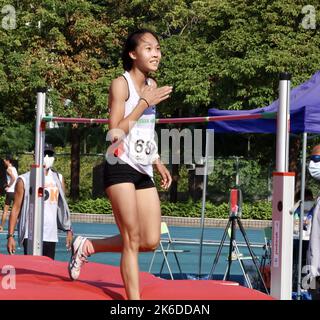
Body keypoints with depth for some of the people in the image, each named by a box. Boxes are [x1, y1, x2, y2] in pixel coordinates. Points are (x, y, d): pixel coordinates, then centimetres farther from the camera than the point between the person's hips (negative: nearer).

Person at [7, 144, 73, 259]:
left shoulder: (58, 179, 11)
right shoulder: (24, 180, -2)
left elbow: (63, 206, 14)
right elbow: (16, 208, -2)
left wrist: (68, 230, 5)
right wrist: (10, 236, -8)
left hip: (51, 236, 4)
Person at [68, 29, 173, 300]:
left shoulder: (152, 85, 15)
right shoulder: (121, 84, -8)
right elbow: (116, 131, -18)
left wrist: (158, 163, 18)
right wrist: (145, 102, -18)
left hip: (143, 171, 8)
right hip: (121, 166, -8)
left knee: (151, 242, 3)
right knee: (133, 240, -9)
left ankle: (88, 247, 21)